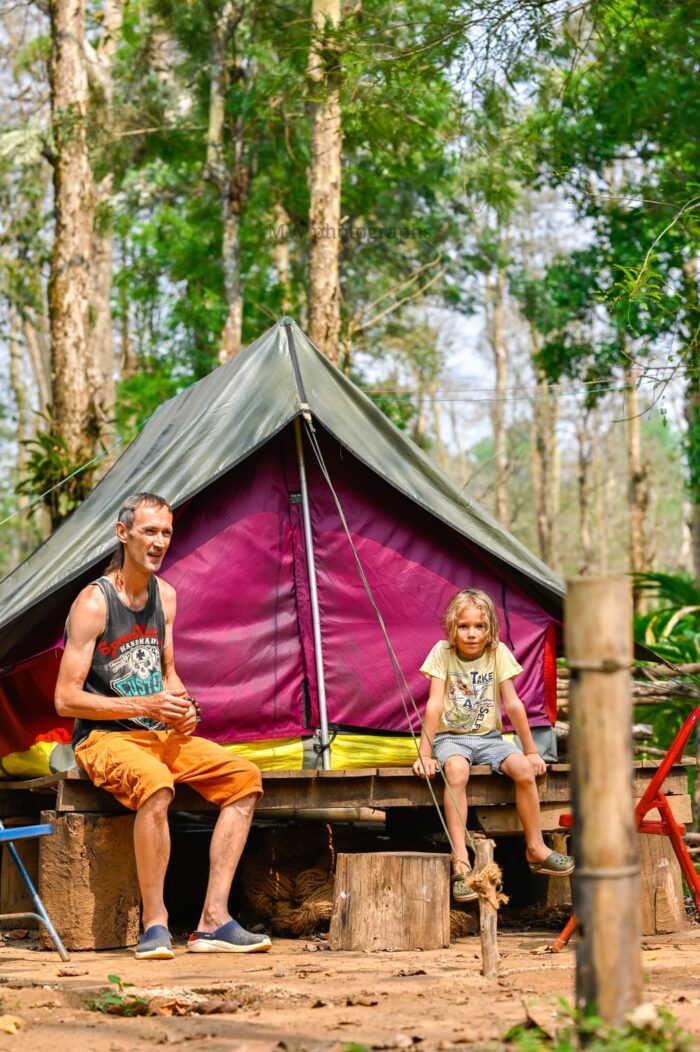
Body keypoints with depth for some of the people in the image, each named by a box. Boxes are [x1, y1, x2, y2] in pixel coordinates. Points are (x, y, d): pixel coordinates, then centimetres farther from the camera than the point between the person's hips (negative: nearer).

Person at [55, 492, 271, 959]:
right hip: (103, 738, -7)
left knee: (244, 777, -11)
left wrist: (183, 707, -1)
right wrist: (144, 706, -22)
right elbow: (66, 698, -15)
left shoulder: (165, 596, 9)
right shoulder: (94, 603, -13)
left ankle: (213, 920, -14)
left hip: (161, 735, 7)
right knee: (156, 784, -38)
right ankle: (155, 924, -25)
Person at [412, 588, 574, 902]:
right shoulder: (443, 652, -8)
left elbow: (513, 704, -4)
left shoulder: (498, 653, -4)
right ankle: (460, 859, -38)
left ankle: (536, 848, -7)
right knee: (456, 769, -36)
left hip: (488, 736, 3)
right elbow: (434, 705, -14)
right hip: (450, 737, -2)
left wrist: (531, 751, -4)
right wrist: (425, 755, -20)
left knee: (524, 769, -25)